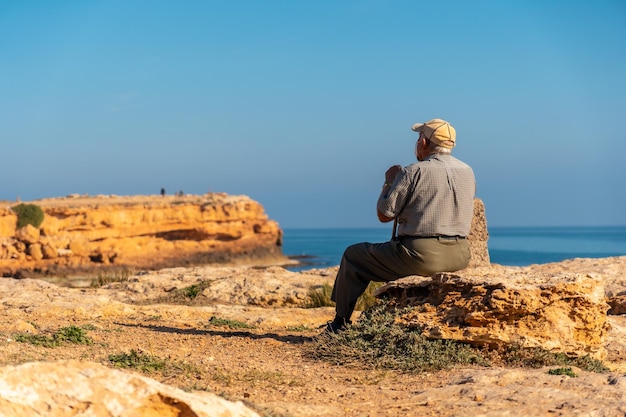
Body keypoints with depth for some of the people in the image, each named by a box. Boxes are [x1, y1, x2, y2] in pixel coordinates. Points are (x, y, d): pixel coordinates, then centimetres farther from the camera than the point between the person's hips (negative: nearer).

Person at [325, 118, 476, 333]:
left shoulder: (414, 172, -11)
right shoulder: (468, 172, 8)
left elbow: (384, 215, -5)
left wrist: (389, 182, 12)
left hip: (421, 255, -7)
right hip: (459, 257, 7)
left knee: (353, 256, 12)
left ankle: (341, 322, 23)